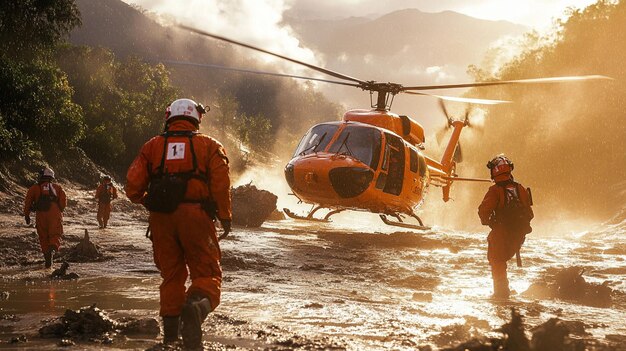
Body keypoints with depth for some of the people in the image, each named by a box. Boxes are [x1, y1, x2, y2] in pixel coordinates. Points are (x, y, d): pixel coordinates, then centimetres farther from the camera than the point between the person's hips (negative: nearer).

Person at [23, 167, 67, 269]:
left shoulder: (35, 188, 14)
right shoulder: (57, 187, 16)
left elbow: (28, 201, 5)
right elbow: (64, 202, 5)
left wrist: (26, 215, 11)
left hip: (41, 215, 0)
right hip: (55, 215, 0)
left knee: (43, 238, 10)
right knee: (55, 235, -3)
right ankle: (53, 248, -35)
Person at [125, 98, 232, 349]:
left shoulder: (152, 146, 14)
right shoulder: (208, 145, 10)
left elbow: (133, 185, 6)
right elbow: (221, 183, -4)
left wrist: (147, 201, 25)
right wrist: (225, 217, 4)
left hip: (161, 217, 2)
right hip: (195, 215, -2)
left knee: (171, 275, 14)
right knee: (207, 274, 0)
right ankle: (197, 304, -32)